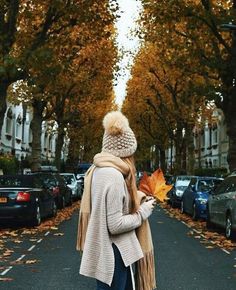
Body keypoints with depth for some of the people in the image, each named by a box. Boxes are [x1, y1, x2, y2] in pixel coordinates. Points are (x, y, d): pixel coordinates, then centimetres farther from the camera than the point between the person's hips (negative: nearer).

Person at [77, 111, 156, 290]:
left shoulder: (96, 170, 6)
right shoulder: (114, 175, -23)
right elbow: (115, 225, -25)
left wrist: (136, 200, 13)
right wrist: (143, 212, -11)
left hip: (102, 249, 9)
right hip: (113, 253, -9)